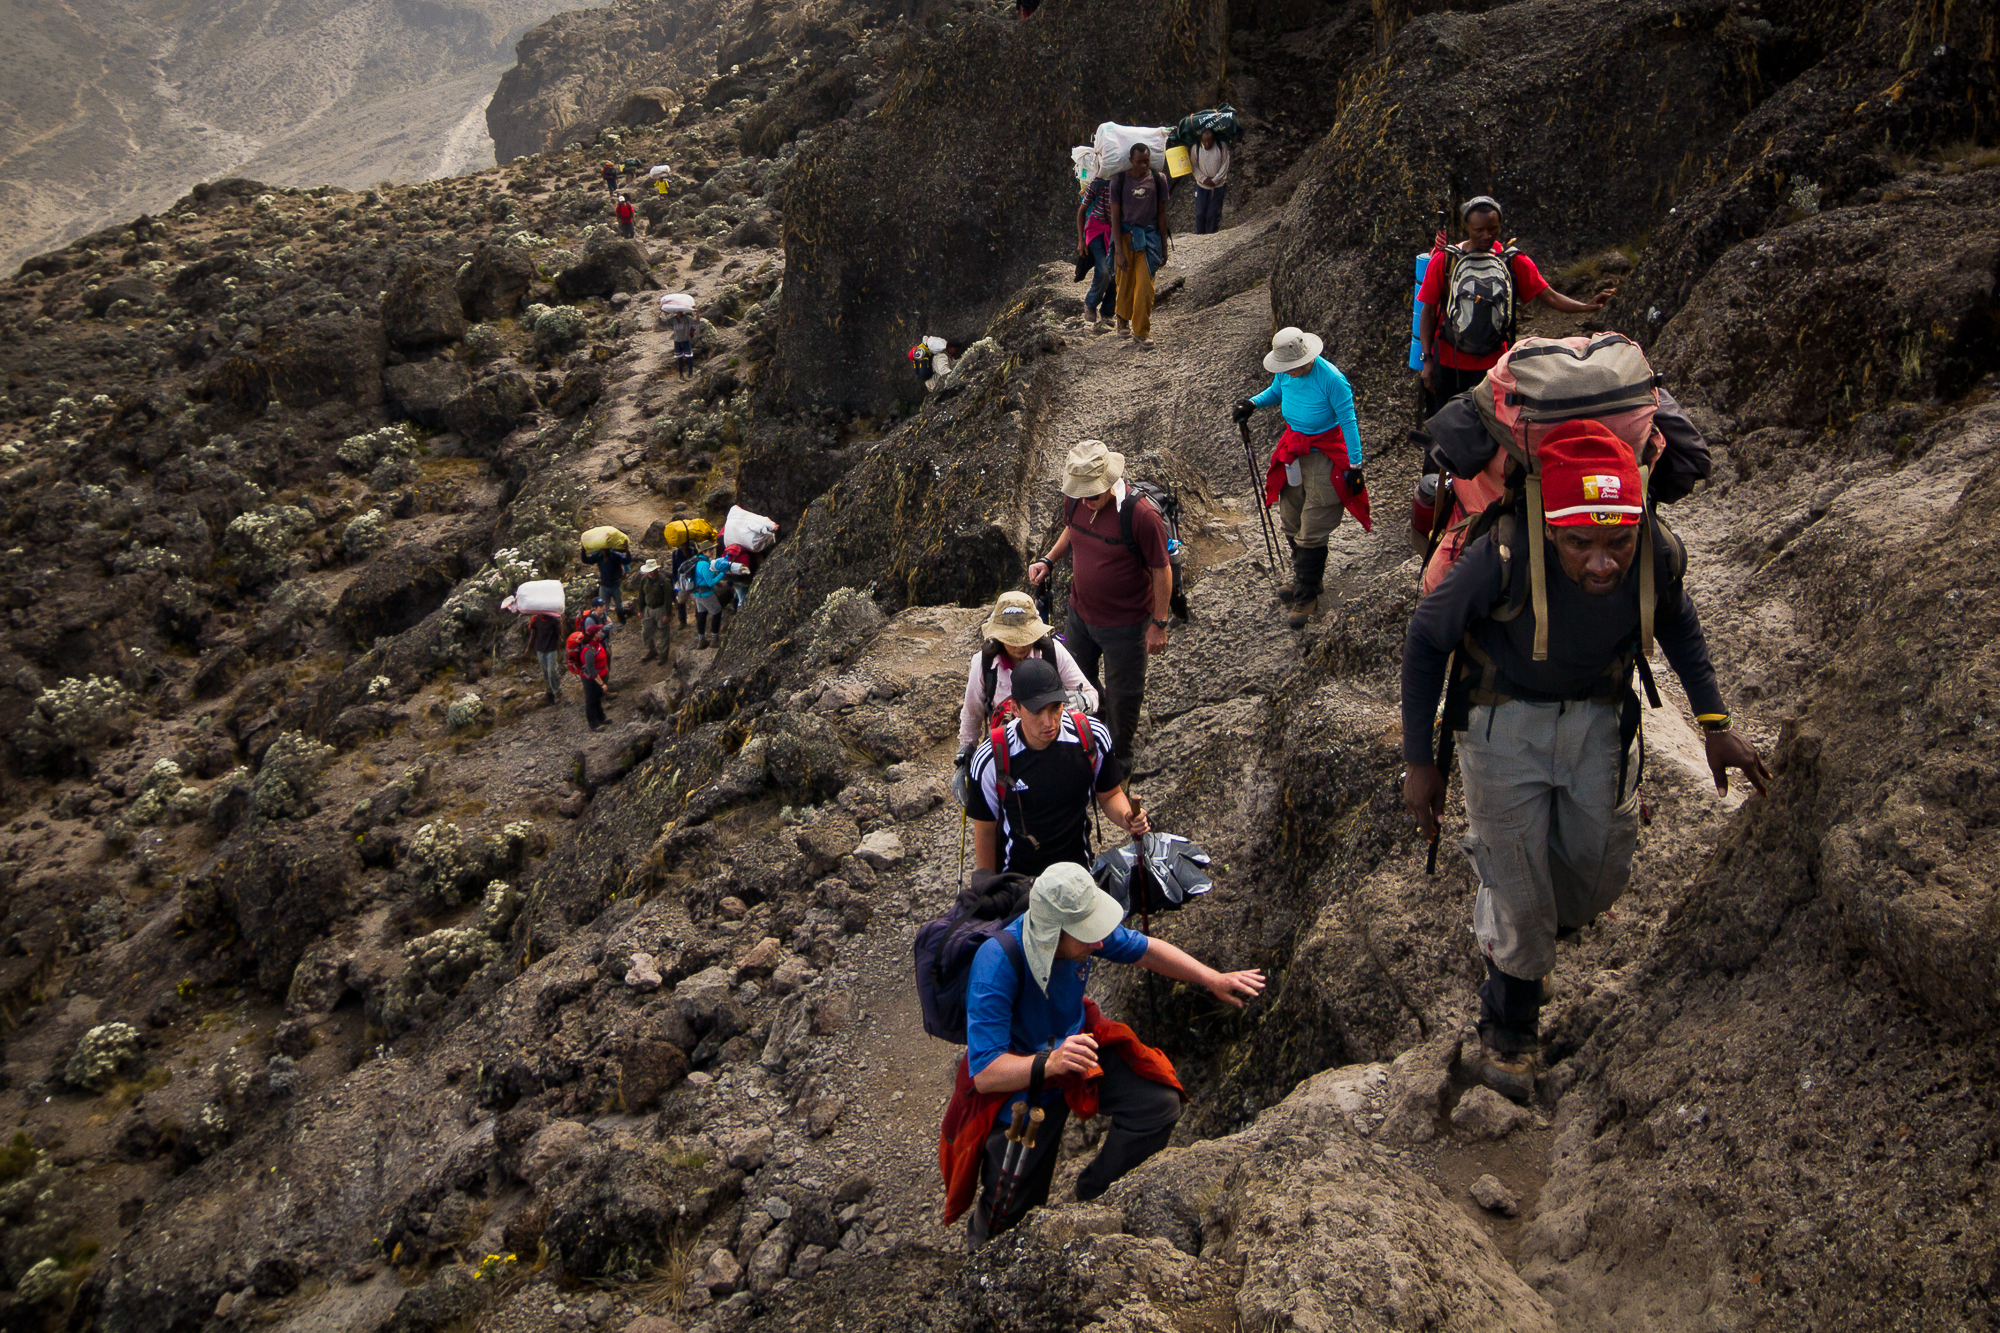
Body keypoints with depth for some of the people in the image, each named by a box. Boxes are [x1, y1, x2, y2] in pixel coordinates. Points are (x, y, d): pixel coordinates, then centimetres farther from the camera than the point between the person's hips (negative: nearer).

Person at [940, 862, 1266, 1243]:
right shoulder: (997, 963, -38)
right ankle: (983, 1254, 36)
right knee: (1010, 1214, -3)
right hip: (1018, 1075, -5)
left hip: (1073, 1042, 5)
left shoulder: (1081, 923, -21)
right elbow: (985, 1074, -38)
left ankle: (1093, 1197, 11)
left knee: (1161, 1104, -13)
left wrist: (1215, 980, -6)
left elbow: (1144, 950, 1)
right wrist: (1049, 1064, -54)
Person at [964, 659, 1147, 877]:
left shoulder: (1092, 736, -18)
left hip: (1079, 867, 2)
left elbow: (1110, 794, -1)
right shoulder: (990, 759, -24)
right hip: (1016, 875, -2)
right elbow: (985, 830, -10)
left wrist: (1127, 818, -22)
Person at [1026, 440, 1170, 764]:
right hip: (1080, 613, 6)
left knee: (1122, 695, 15)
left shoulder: (1141, 514, -30)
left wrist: (1159, 624, -14)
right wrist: (1048, 560, -2)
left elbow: (1162, 570, -19)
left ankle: (1120, 754, 42)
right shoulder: (1076, 500, -12)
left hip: (1124, 625, -6)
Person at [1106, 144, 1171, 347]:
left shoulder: (1158, 179, -4)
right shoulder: (1119, 180, -8)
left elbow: (1161, 214, 3)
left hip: (1149, 235, 0)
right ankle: (1123, 318, 38)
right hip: (1126, 235, 0)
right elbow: (1115, 217, -7)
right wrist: (1119, 252, -12)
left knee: (1145, 284, -8)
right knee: (1125, 283, 10)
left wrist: (1164, 246, 4)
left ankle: (1140, 332, 0)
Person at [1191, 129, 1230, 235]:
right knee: (1200, 213, 3)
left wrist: (1215, 180, -13)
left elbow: (1225, 166, -5)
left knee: (1213, 214, -1)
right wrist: (1204, 179, -13)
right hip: (1201, 185, 1)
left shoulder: (1222, 147, -7)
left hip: (1218, 186, -1)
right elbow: (1194, 166, -1)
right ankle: (1199, 235, 18)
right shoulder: (1196, 148, -5)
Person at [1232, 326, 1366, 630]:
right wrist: (1253, 403, -1)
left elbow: (1348, 421, -16)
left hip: (1324, 455, -7)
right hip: (1293, 450, 7)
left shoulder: (1331, 379, -23)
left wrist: (1355, 465, -14)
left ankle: (1307, 594, 10)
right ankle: (1305, 578, 35)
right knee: (1292, 522, 13)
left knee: (1312, 531, -4)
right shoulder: (1285, 374, -4)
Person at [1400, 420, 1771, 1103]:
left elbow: (1677, 622, 2)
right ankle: (1509, 1021, 29)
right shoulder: (1502, 558, -35)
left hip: (1600, 716, 3)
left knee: (1600, 879, 16)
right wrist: (1419, 761, -13)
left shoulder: (1659, 556, -24)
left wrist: (1714, 724, -2)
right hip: (1504, 718, -3)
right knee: (1517, 887, 2)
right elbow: (1426, 637, -17)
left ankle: (1558, 913, 53)